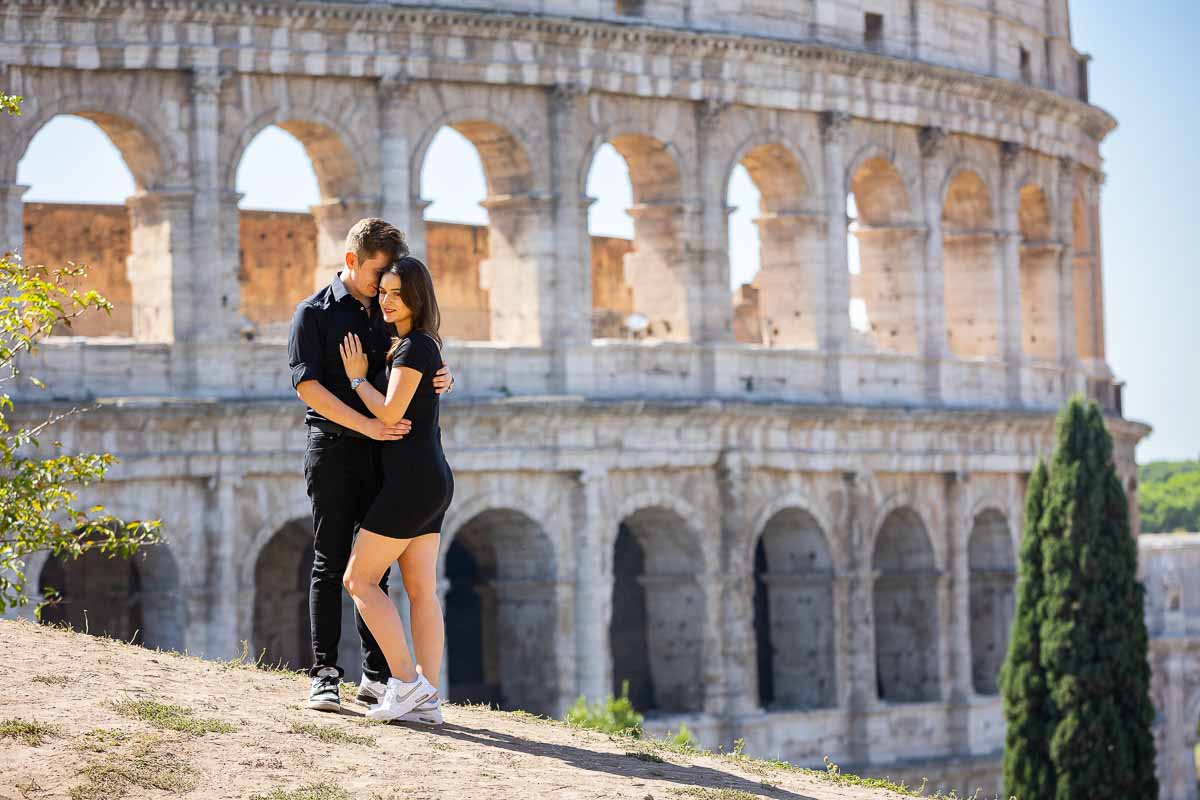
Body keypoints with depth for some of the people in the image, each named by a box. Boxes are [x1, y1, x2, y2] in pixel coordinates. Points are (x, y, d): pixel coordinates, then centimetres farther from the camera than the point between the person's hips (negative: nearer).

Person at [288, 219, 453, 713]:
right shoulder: (315, 313, -1)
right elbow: (307, 386, -11)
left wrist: (443, 378, -5)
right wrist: (368, 426, -21)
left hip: (383, 453, 5)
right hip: (334, 448, -5)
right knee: (331, 563, -4)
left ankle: (376, 674, 10)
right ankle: (325, 674, -1)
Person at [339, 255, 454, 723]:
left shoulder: (413, 346, -13)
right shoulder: (424, 345, 17)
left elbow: (390, 414, -18)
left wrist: (357, 377, -4)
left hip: (412, 480, -10)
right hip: (432, 479, 10)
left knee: (359, 579, -4)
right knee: (421, 591, 4)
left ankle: (406, 683, -8)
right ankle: (427, 700, -1)